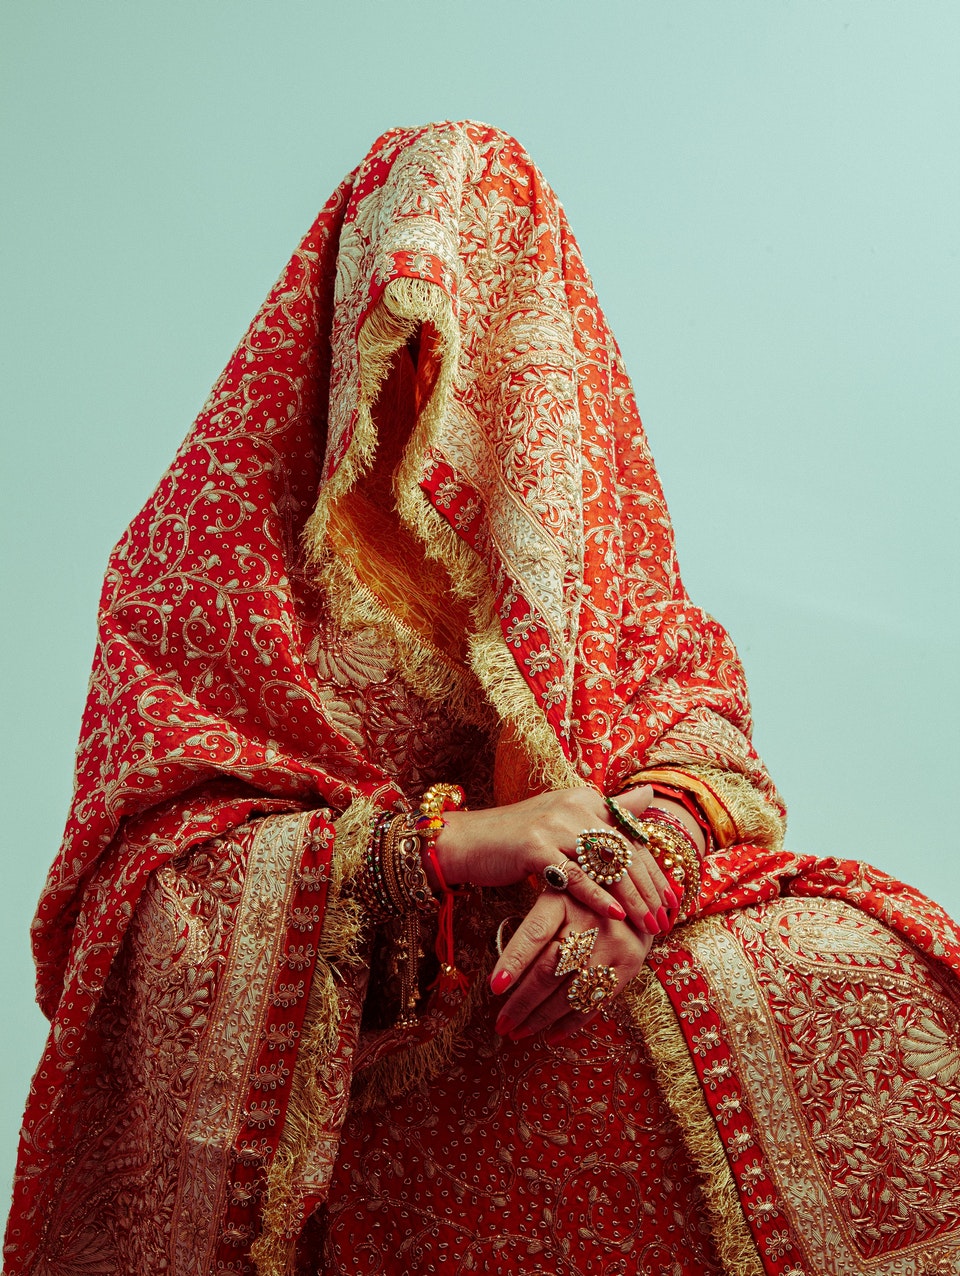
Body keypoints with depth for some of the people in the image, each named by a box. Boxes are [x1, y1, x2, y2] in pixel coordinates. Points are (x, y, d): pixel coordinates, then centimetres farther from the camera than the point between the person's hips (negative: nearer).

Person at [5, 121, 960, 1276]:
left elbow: (690, 691, 4)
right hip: (338, 1026, -4)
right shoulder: (212, 545, -4)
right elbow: (149, 856, -11)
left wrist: (634, 853, -20)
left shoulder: (568, 477, 9)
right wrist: (446, 846, -23)